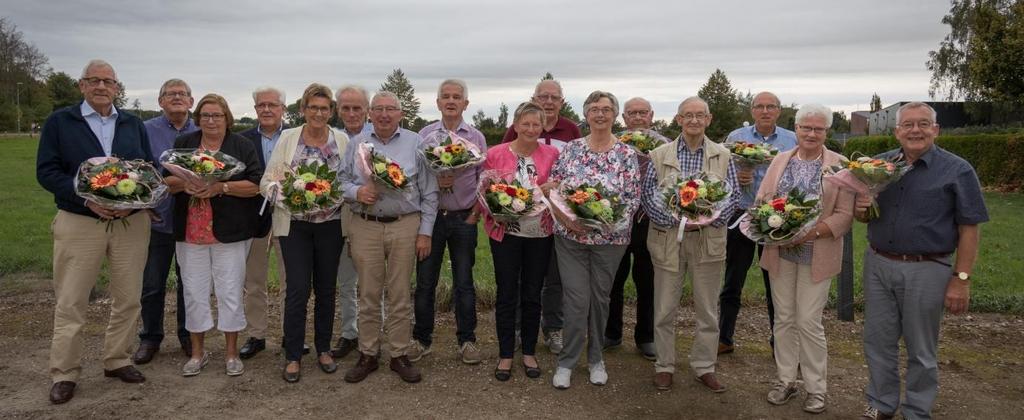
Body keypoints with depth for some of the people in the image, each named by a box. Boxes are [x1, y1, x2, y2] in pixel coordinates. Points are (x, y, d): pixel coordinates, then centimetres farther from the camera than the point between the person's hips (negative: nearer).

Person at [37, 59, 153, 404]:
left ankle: (117, 360, 23)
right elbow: (46, 171, -4)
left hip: (132, 222, 3)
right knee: (70, 302, 2)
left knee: (128, 298, 8)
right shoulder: (59, 122, 3)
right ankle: (64, 374, 13)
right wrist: (87, 199, -17)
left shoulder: (133, 124, 10)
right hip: (79, 222, -2)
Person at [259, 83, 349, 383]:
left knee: (326, 287, 10)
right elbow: (267, 181, -1)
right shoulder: (288, 138, 1)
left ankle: (324, 349, 25)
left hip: (331, 224, 2)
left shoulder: (342, 140, 4)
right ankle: (293, 356, 10)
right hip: (295, 224, -1)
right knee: (298, 288, -4)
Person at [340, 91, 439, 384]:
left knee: (399, 294, 4)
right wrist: (356, 192, -12)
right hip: (365, 227, 2)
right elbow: (342, 180, 11)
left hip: (405, 226, -1)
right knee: (368, 294, 7)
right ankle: (368, 355, 19)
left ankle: (400, 355, 16)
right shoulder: (357, 144, 10)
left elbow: (429, 192, 3)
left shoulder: (416, 143, 4)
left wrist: (425, 231, -1)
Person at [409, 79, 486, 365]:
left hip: (464, 218, 0)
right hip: (431, 215, 0)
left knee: (464, 282, 7)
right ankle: (421, 339, 19)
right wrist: (434, 181, -16)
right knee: (425, 282, 5)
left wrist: (476, 213, -5)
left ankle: (467, 339, 18)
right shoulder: (425, 134, 5)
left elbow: (484, 180, 6)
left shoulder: (476, 137, 6)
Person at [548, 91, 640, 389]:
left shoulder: (626, 154, -2)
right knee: (576, 299, -1)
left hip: (609, 238, 0)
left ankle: (596, 358, 30)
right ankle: (567, 361, 14)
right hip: (570, 236, 0)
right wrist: (567, 220, -14)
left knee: (600, 298, 12)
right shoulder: (571, 149, 1)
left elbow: (633, 199, -5)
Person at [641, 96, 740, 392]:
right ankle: (664, 366, 20)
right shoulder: (660, 154, 2)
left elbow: (733, 194, 1)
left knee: (707, 309, 9)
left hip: (708, 239, 1)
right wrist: (675, 220, -16)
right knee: (664, 308, 5)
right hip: (668, 237, -1)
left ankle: (704, 367, 23)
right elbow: (648, 194, -3)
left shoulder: (723, 156, 5)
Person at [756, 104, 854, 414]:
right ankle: (786, 380, 24)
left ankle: (815, 388, 17)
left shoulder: (839, 165, -3)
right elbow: (761, 199, 7)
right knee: (783, 318, 10)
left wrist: (811, 233, -19)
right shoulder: (780, 160, 8)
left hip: (816, 255, -3)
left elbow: (844, 214, -7)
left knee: (809, 321, 0)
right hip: (779, 251, 4)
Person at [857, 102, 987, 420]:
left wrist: (961, 279, -12)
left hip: (926, 270, -4)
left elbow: (969, 229, -8)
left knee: (921, 350, 11)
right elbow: (862, 213, 14)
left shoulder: (957, 170, -7)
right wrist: (860, 210, -11)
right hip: (877, 264, 4)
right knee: (878, 341, 13)